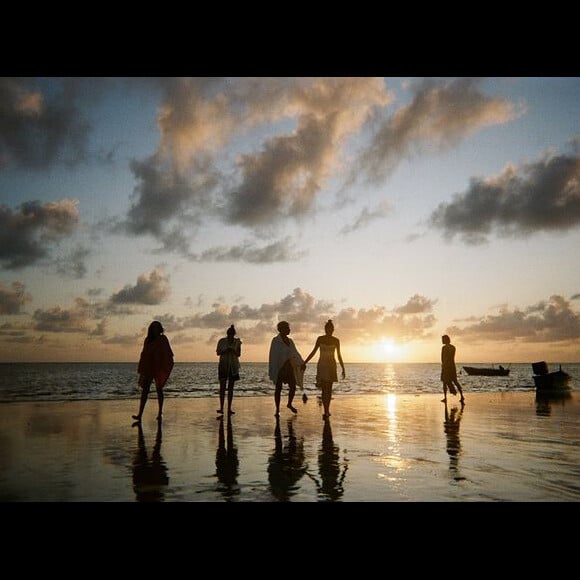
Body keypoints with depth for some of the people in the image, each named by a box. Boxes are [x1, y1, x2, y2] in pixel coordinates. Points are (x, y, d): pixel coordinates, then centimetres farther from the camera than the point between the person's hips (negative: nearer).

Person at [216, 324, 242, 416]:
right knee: (222, 386, -11)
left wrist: (233, 351, -20)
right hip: (223, 366, -1)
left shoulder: (237, 342, 0)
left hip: (233, 367, 1)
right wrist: (225, 351, -17)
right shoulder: (221, 341, -3)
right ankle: (221, 408, -12)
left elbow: (239, 354, 0)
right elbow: (218, 353, 2)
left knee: (230, 387, 3)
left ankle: (229, 409, 7)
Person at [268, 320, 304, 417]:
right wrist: (272, 371, -14)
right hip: (279, 368, -6)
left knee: (293, 387, 5)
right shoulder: (275, 341, -9)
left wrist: (302, 363, 3)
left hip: (289, 367, 6)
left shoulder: (290, 341, 10)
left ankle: (289, 404, 30)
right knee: (278, 388, 2)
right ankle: (277, 410, 12)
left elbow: (295, 353, 15)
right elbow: (273, 356, -11)